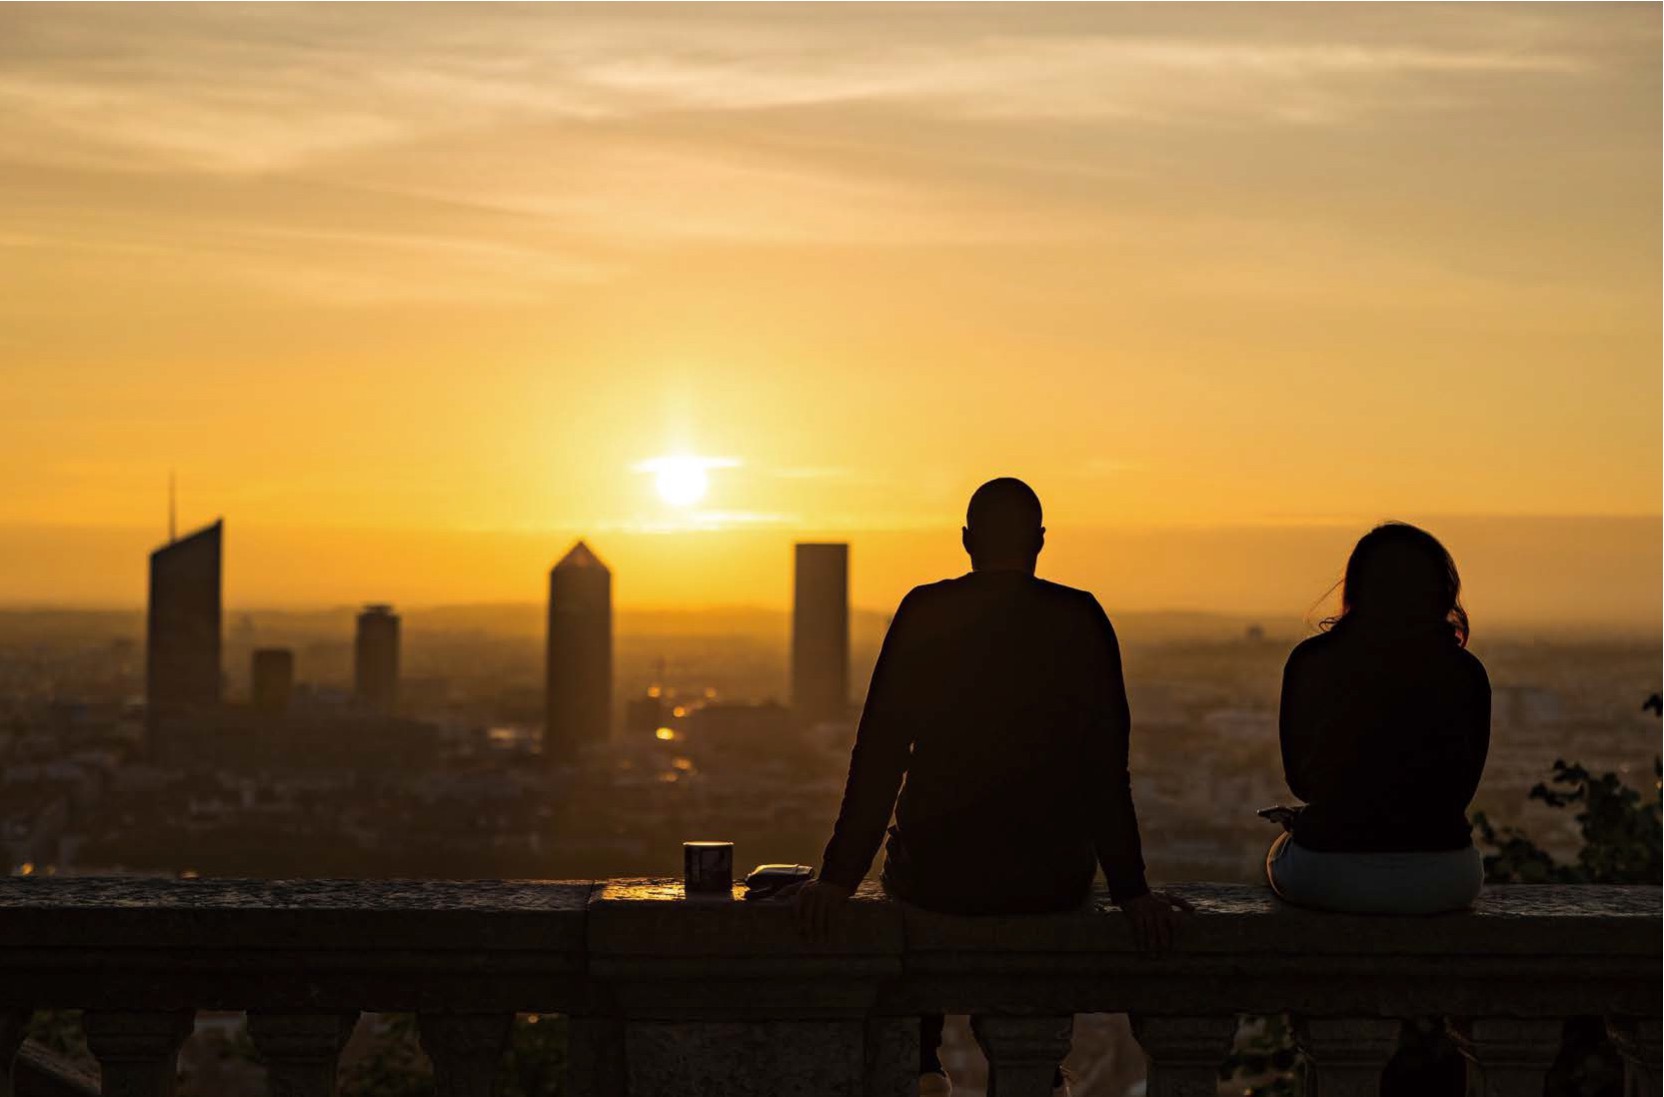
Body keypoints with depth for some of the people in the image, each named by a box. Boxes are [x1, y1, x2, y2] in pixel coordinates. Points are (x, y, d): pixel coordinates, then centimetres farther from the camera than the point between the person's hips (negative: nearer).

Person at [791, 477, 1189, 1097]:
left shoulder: (924, 612, -3)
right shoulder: (1080, 620, -3)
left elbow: (879, 754, -5)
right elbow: (1108, 765, -5)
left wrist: (839, 877, -1)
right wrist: (1129, 890, 0)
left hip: (936, 876, 0)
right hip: (1052, 882, 0)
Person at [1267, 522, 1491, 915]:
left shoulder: (1309, 661, -1)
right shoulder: (1465, 672, -1)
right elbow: (1461, 790, 11)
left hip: (1325, 878, -1)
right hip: (1441, 882, 1)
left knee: (1281, 849, 36)